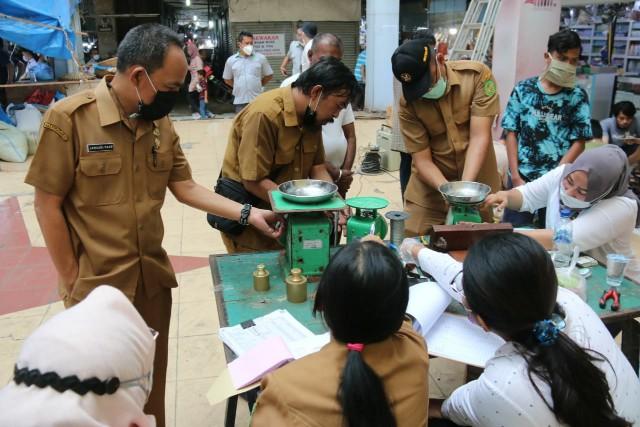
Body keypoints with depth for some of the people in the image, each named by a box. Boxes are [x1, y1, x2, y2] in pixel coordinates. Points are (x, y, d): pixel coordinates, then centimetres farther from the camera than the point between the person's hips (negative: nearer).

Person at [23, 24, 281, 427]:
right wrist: (72, 282, -9)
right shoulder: (68, 119, -16)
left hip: (154, 278, 5)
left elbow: (185, 187, 5)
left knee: (152, 379, 19)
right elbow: (48, 204, -12)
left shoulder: (161, 123, 2)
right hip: (96, 284, -5)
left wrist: (247, 213, -5)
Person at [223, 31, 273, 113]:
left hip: (257, 100, -1)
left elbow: (269, 75, 11)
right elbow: (227, 79, 16)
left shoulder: (260, 58, 1)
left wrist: (257, 85, 9)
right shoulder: (231, 60, 4)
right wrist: (239, 87, 11)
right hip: (240, 101, 1)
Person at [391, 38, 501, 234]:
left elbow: (479, 137, -18)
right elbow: (422, 160, -12)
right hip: (430, 189, 0)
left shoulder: (477, 74, -14)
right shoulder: (407, 105, -13)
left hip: (477, 183, 0)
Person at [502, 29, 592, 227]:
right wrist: (515, 176, -6)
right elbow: (512, 133, 1)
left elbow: (579, 143, -1)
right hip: (521, 177, 0)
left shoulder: (577, 96, 0)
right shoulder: (523, 89, 1)